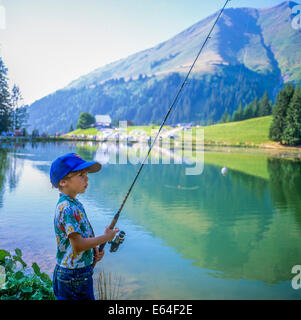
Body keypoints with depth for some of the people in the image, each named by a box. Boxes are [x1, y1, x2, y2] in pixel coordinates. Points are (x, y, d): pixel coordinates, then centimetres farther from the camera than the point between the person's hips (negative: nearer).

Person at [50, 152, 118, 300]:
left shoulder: (74, 204, 8)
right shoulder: (68, 208, -23)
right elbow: (78, 245, -25)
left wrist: (95, 250, 1)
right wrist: (106, 237, -15)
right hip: (74, 276, -9)